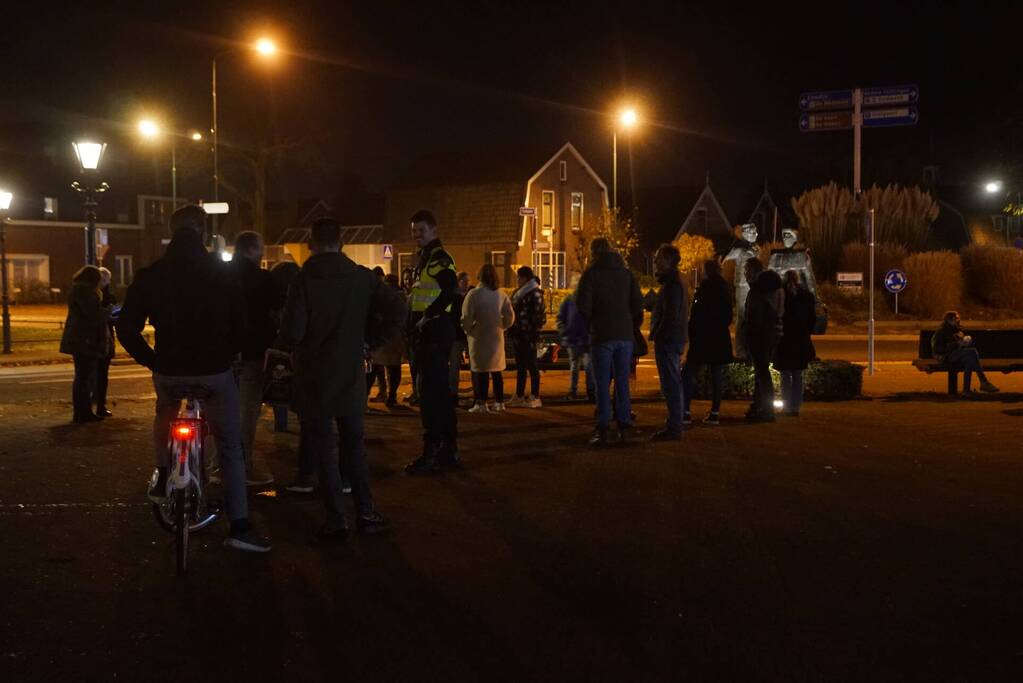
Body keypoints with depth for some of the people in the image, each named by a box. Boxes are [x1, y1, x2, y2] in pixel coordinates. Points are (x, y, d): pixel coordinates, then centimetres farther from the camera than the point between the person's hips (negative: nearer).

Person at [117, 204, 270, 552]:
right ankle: (239, 526, 2)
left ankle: (162, 478, 28)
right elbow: (240, 324, -2)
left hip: (169, 369, 2)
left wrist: (151, 360, 12)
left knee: (164, 419, 36)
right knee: (230, 447, 6)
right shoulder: (223, 273, -4)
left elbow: (126, 328, -1)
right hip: (215, 370, -2)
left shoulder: (150, 274, 0)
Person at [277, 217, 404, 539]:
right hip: (351, 377, 3)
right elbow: (396, 312, -9)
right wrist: (372, 339, 4)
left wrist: (282, 344, 4)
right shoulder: (363, 277, -2)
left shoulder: (304, 280, -13)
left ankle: (336, 520, 6)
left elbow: (292, 332, -18)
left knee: (322, 448, 6)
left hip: (313, 378, -3)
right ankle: (366, 512, 15)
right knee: (354, 445, 17)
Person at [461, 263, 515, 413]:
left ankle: (481, 403, -3)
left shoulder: (474, 294, -13)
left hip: (479, 338, -4)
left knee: (480, 370, 0)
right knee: (497, 370, 12)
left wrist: (468, 329, 3)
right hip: (497, 337, 4)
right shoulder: (501, 295, 0)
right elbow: (510, 316, -1)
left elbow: (466, 317, -15)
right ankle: (499, 402, 13)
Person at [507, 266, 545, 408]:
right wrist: (513, 330, 12)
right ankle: (519, 396, 20)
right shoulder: (518, 293, 15)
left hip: (528, 336, -9)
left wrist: (532, 333, -19)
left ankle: (535, 397, 2)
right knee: (520, 366, 13)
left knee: (531, 366, -3)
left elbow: (537, 316, -17)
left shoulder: (535, 294, -12)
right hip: (518, 336, 9)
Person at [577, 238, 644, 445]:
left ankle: (603, 430, -4)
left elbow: (583, 305, -10)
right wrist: (632, 326, 15)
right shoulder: (626, 273, 10)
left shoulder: (591, 273, -4)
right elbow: (638, 304, 5)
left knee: (602, 383, -1)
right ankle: (624, 428, 9)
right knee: (622, 382, 8)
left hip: (602, 335, -4)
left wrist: (592, 319, 9)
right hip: (625, 335, 4)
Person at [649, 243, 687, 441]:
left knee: (671, 383, -9)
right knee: (673, 383, 14)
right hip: (673, 339, 11)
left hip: (667, 341, -11)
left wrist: (657, 336, -17)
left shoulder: (672, 283, -15)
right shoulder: (675, 280, 18)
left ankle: (673, 427, -7)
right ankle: (674, 424, 21)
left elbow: (670, 315, -21)